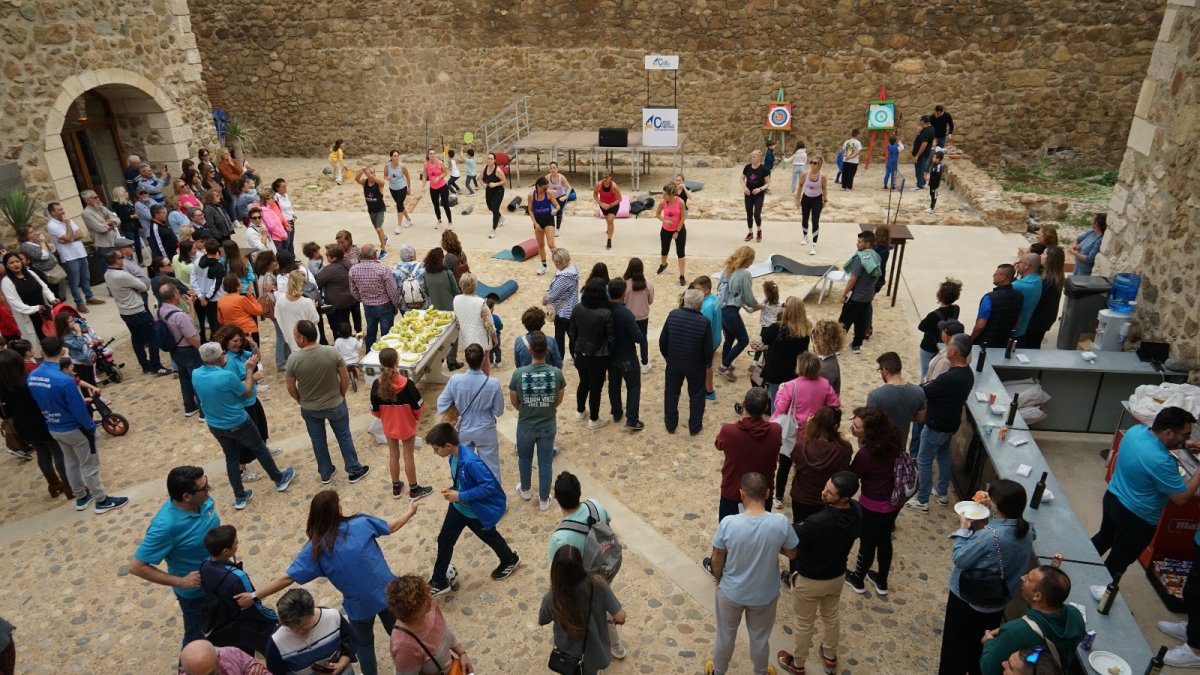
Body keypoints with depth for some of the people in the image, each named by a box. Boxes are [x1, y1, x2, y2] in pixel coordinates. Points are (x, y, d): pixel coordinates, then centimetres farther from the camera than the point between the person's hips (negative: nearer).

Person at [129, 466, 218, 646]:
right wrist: (180, 582, -27)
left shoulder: (203, 500, -18)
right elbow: (136, 567, -29)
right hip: (195, 590, -7)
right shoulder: (166, 526, -38)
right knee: (196, 635, 18)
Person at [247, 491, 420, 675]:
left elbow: (288, 577, -12)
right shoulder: (361, 522, -11)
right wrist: (410, 511, 22)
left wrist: (255, 595, -4)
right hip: (386, 592, 1)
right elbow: (392, 526, 3)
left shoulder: (316, 548, -11)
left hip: (359, 603, -1)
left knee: (363, 643, 29)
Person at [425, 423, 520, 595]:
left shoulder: (471, 462, -38)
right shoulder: (453, 456, -10)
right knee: (444, 540, 9)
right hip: (458, 507, 7)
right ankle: (439, 582, 27)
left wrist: (461, 496, -31)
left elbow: (489, 486, -35)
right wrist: (453, 491, -8)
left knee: (490, 537, 19)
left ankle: (510, 560, 49)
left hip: (479, 511, -7)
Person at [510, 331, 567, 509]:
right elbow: (558, 401, -3)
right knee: (546, 463, 18)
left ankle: (525, 490, 47)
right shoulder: (557, 373, -19)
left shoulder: (518, 373, -22)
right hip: (548, 425, 0)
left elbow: (514, 402, -6)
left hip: (526, 425, 0)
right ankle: (544, 500, 32)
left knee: (524, 459, 26)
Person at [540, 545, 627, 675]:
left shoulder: (552, 598, -31)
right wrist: (617, 619, -2)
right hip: (593, 652, 0)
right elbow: (620, 616, -26)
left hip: (568, 654, 0)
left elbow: (542, 621, -9)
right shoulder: (596, 584, -33)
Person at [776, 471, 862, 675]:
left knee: (804, 624, 19)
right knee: (831, 617, 30)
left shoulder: (818, 522, -40)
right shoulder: (856, 511, -19)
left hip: (810, 581, -6)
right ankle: (830, 658, 53)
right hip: (837, 576, 6)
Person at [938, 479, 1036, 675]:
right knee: (982, 644, 28)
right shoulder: (1026, 530, -14)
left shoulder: (989, 536, -36)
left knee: (956, 645, 16)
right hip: (997, 600, 6)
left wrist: (963, 529, -14)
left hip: (968, 598, -6)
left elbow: (960, 559, -24)